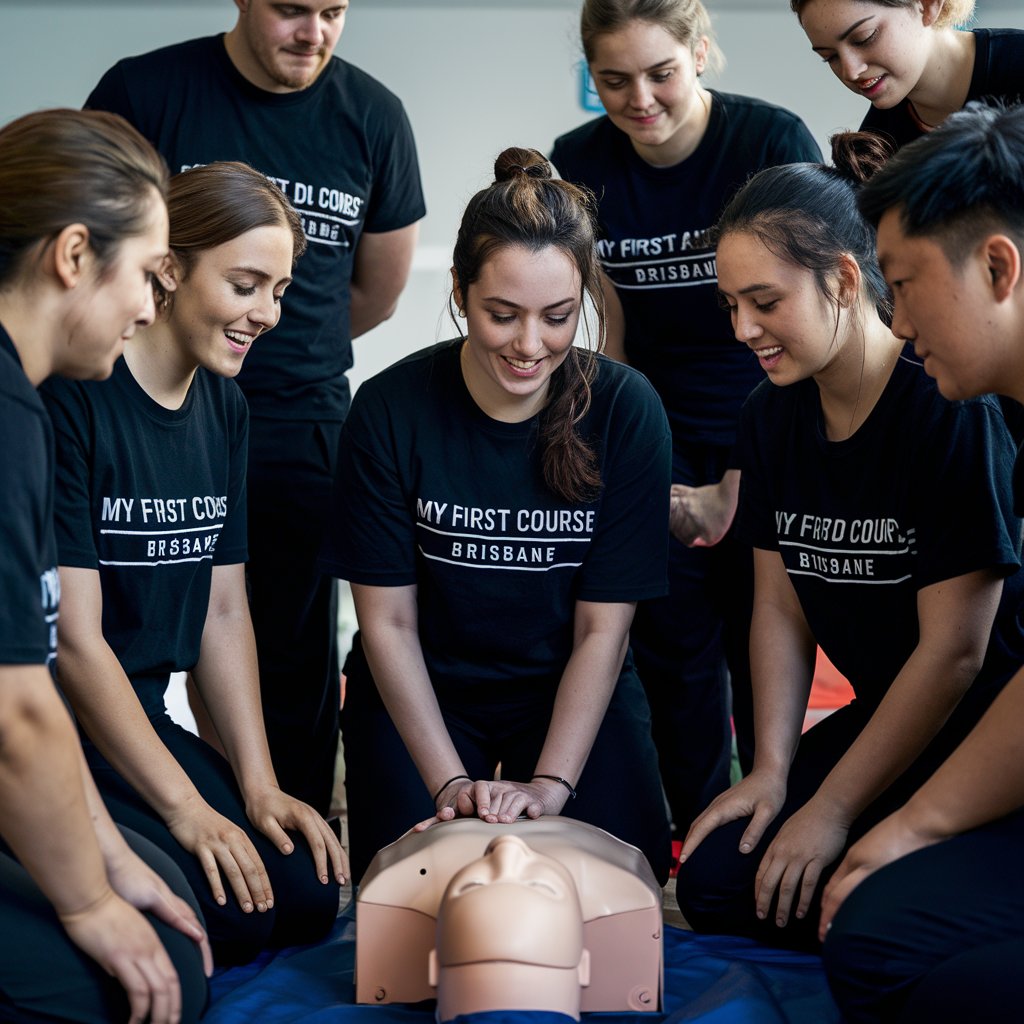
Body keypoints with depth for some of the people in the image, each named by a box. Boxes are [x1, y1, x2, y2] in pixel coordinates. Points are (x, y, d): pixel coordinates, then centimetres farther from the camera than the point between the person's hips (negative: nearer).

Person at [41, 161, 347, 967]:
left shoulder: (223, 407, 9)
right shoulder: (70, 396, -17)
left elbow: (224, 610, 10)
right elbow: (74, 638, -18)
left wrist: (258, 787, 0)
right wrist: (184, 808, -17)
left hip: (140, 718, 8)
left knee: (308, 896, -6)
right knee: (225, 910, -21)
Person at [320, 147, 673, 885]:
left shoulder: (626, 411, -15)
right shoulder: (390, 410, -16)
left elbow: (603, 628, -12)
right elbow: (387, 622, -10)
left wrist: (550, 783, -22)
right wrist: (453, 784, -19)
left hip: (575, 688, 1)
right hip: (422, 688, 0)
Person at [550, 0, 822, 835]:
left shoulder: (774, 142, -16)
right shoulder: (579, 166, -5)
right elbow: (614, 325, 4)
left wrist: (736, 491, -13)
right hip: (660, 441, 3)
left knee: (763, 649, 1)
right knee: (675, 645, 3)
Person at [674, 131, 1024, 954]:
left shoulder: (953, 408, -21)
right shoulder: (772, 417, 2)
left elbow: (954, 649, -20)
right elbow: (780, 607, 7)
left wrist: (834, 809, -16)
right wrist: (772, 768, -4)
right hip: (887, 714, 7)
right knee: (716, 882, -9)